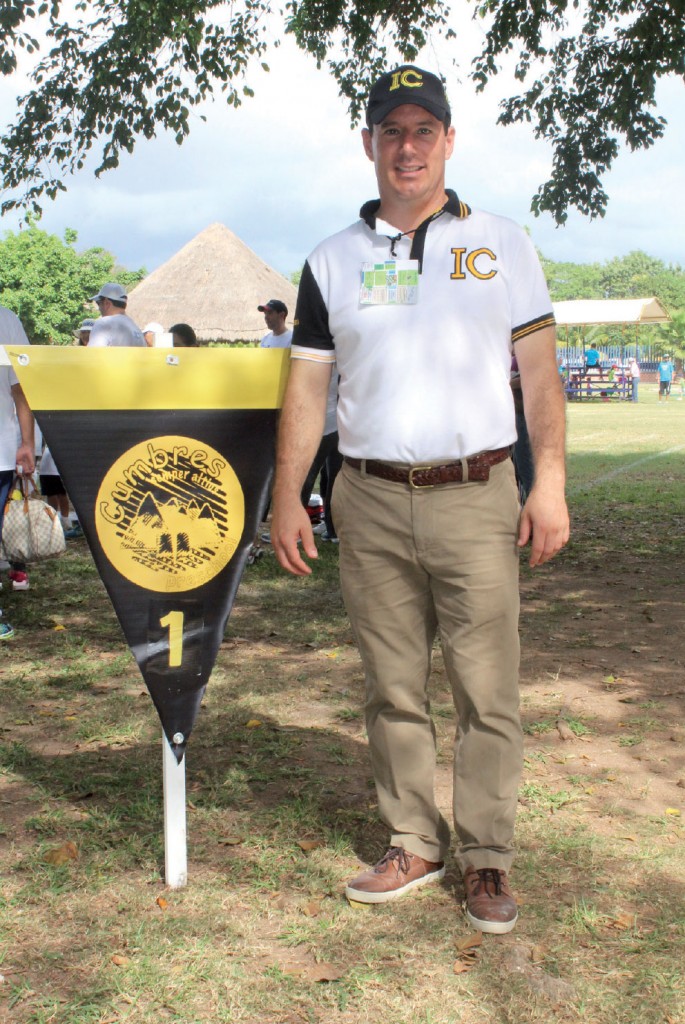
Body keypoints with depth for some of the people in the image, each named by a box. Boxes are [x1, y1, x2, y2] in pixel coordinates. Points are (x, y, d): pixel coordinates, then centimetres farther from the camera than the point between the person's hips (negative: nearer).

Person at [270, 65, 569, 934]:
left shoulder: (501, 245, 8)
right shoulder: (332, 261, 11)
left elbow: (539, 372, 5)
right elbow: (306, 387, 9)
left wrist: (550, 483, -3)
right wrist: (286, 499, 4)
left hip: (476, 497, -2)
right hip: (370, 503, 2)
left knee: (487, 692, 0)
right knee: (392, 690, 9)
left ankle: (488, 857, 14)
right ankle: (413, 844, 23)